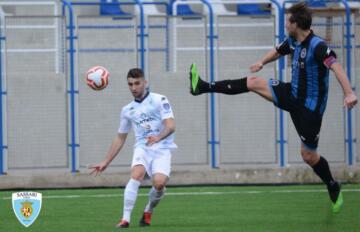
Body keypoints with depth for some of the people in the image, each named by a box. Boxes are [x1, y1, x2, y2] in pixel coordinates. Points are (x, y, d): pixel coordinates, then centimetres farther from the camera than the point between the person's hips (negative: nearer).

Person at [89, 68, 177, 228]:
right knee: (136, 175, -28)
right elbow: (120, 138, 24)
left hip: (162, 148, -3)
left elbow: (171, 126, -10)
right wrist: (105, 162, 21)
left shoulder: (159, 100, 2)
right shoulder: (127, 110, 15)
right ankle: (125, 219, -30)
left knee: (159, 182, -26)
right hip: (142, 148, 3)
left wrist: (158, 137, -31)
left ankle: (148, 211, 5)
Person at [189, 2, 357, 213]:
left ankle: (333, 188, 23)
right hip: (293, 94, 7)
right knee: (253, 83, 2)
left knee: (308, 155, 0)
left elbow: (336, 66, -41)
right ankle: (203, 87, 9)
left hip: (310, 106, -7)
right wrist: (262, 63, 41)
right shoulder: (293, 42, 0)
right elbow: (278, 52, 23)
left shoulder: (318, 46, -28)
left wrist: (349, 93, -56)